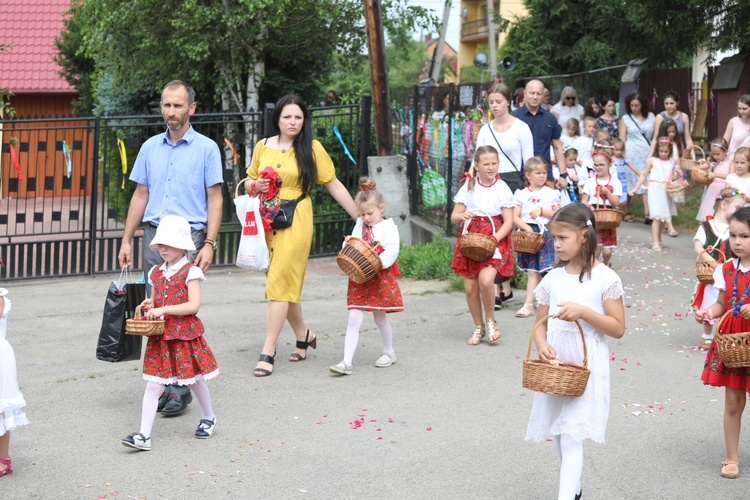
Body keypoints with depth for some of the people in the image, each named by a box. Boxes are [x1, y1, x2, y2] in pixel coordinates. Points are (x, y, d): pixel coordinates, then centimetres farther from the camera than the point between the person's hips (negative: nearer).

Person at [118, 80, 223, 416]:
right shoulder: (150, 148, 13)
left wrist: (209, 244, -11)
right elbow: (141, 195, 17)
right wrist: (127, 240, 12)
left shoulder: (206, 148, 1)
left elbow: (215, 199, -1)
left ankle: (182, 386, -3)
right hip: (153, 236, 5)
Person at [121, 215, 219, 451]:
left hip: (185, 335, -5)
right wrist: (149, 306, -2)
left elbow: (193, 305, -18)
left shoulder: (190, 272, -10)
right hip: (160, 336, 5)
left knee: (194, 380, 12)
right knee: (153, 385, -2)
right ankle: (144, 435, -5)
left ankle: (209, 417, 37)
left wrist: (163, 309, -23)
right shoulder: (156, 272, 9)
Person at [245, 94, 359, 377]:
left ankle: (268, 352, -7)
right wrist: (255, 185, -5)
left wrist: (361, 218, 1)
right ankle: (304, 335, 33)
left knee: (280, 283, -9)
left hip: (295, 221, -4)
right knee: (286, 283, 11)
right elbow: (248, 182, 19)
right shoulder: (263, 146, 8)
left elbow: (334, 185, 2)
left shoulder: (312, 148, -1)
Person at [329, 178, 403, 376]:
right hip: (359, 279, 4)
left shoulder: (388, 227, -6)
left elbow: (393, 250, -17)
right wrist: (349, 243, -7)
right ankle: (346, 362, -10)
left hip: (380, 278, -4)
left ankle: (389, 352, 34)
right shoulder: (359, 226, 11)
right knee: (354, 320, -5)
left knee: (379, 318, 10)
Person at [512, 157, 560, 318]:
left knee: (533, 271, -5)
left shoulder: (551, 193, 4)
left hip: (544, 233, -2)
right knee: (534, 271, 3)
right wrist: (527, 228, -15)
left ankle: (528, 304, -1)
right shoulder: (521, 194, 4)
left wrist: (542, 211, -10)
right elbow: (515, 217, -1)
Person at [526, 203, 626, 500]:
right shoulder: (552, 279, 5)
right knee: (559, 434, 15)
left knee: (571, 436, -13)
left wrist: (583, 311, -21)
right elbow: (541, 323, 10)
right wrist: (542, 345, -13)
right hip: (555, 368, 5)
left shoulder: (605, 278, -8)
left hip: (586, 371, -5)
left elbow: (618, 329, -8)